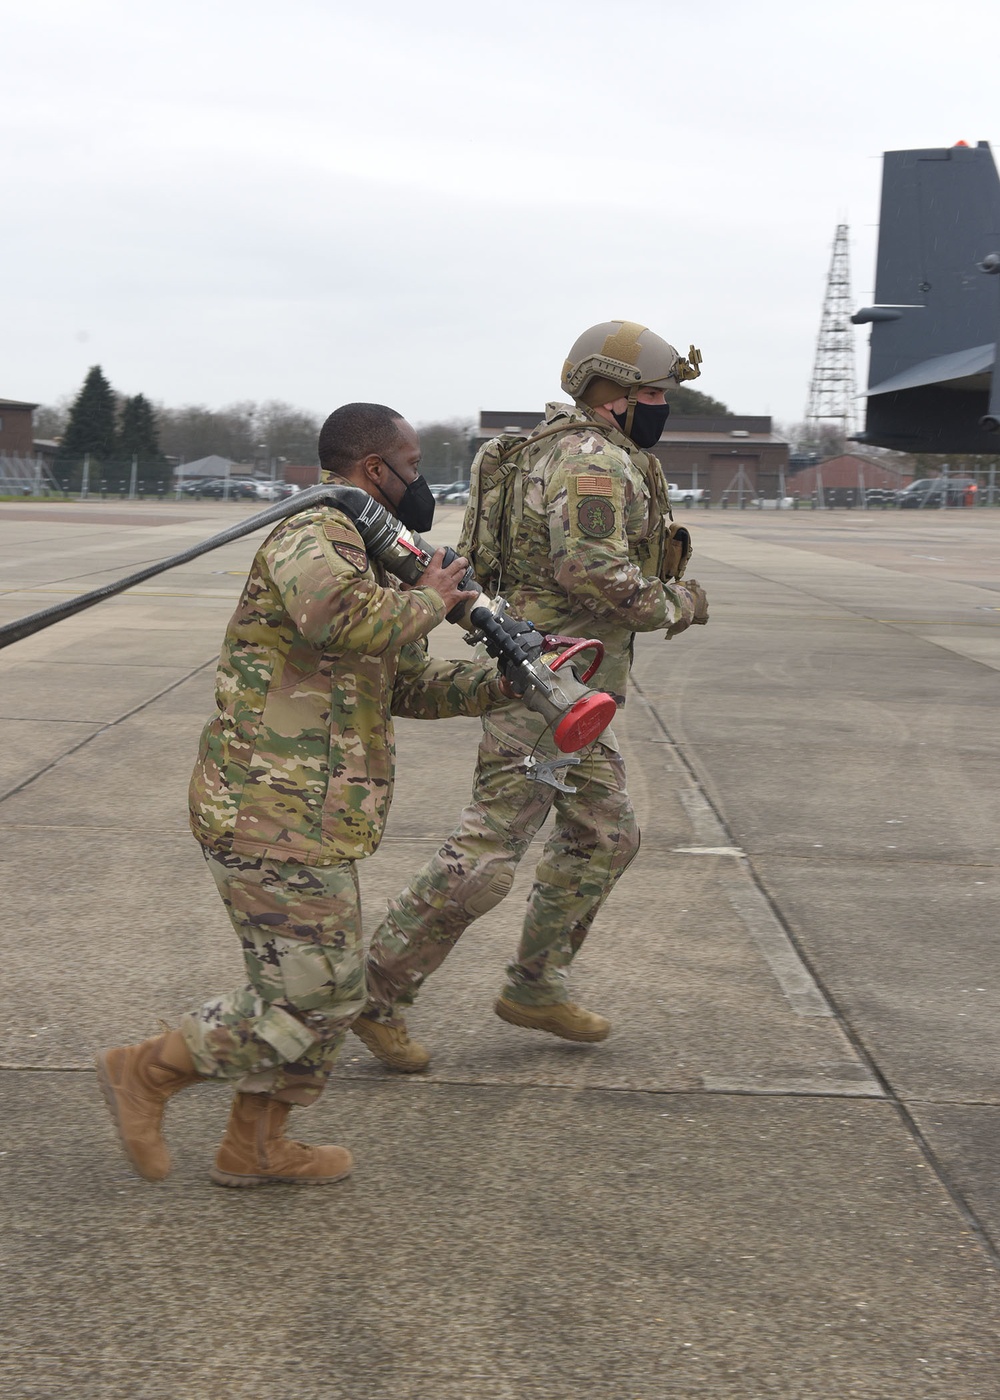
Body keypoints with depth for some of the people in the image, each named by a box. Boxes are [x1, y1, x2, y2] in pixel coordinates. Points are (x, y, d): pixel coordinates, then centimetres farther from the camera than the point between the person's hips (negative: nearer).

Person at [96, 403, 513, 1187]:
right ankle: (146, 1074, 10)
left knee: (323, 996, 18)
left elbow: (408, 685, 22)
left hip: (307, 822, 11)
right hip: (278, 820, -11)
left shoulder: (363, 560, 19)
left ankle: (254, 1149, 30)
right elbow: (345, 622, -37)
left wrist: (510, 680, 11)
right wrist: (430, 599, -19)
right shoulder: (315, 536, -14)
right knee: (313, 999, -4)